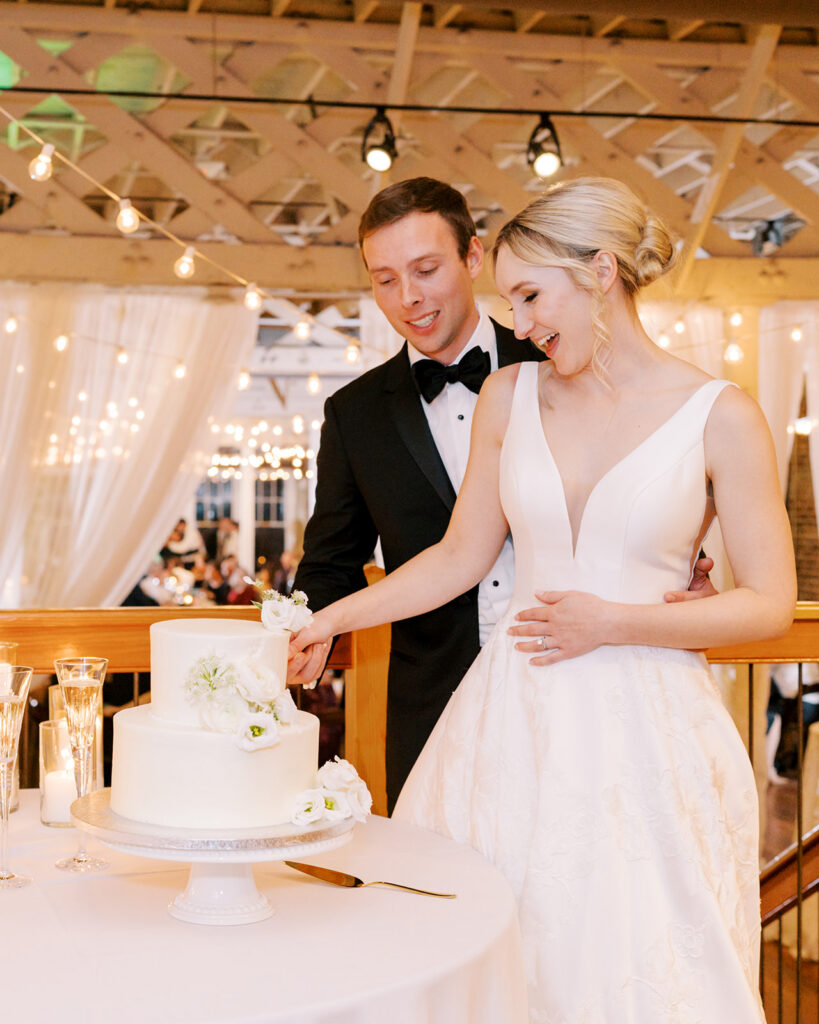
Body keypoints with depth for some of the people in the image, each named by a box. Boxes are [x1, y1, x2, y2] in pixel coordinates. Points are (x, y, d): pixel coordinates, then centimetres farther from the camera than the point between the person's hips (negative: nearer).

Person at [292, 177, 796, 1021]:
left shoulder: (720, 416, -6)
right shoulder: (510, 396, 5)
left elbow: (770, 602, -4)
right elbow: (460, 556, 11)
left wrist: (615, 622, -12)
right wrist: (334, 618, 5)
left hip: (642, 733, -3)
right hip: (512, 723, 3)